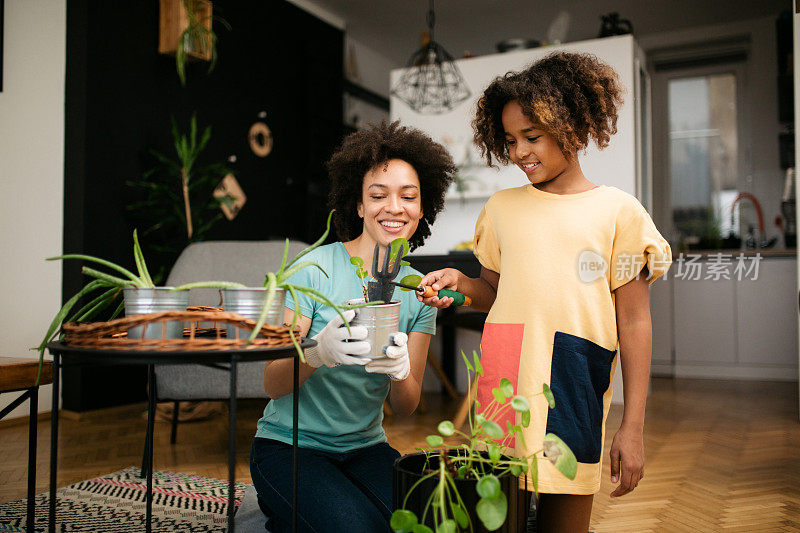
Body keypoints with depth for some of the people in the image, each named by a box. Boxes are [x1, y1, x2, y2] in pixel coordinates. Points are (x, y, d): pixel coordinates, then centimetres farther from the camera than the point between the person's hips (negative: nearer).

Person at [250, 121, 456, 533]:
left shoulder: (417, 291, 1)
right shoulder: (314, 268, -13)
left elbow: (406, 409, -2)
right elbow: (272, 385, -15)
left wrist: (400, 372, -27)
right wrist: (318, 353, -37)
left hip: (366, 448, 4)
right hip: (289, 445, -4)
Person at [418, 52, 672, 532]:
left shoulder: (618, 210, 2)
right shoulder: (502, 207, 11)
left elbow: (634, 322, 1)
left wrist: (633, 427, -1)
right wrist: (460, 283, -4)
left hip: (575, 387, -2)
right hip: (502, 383, 2)